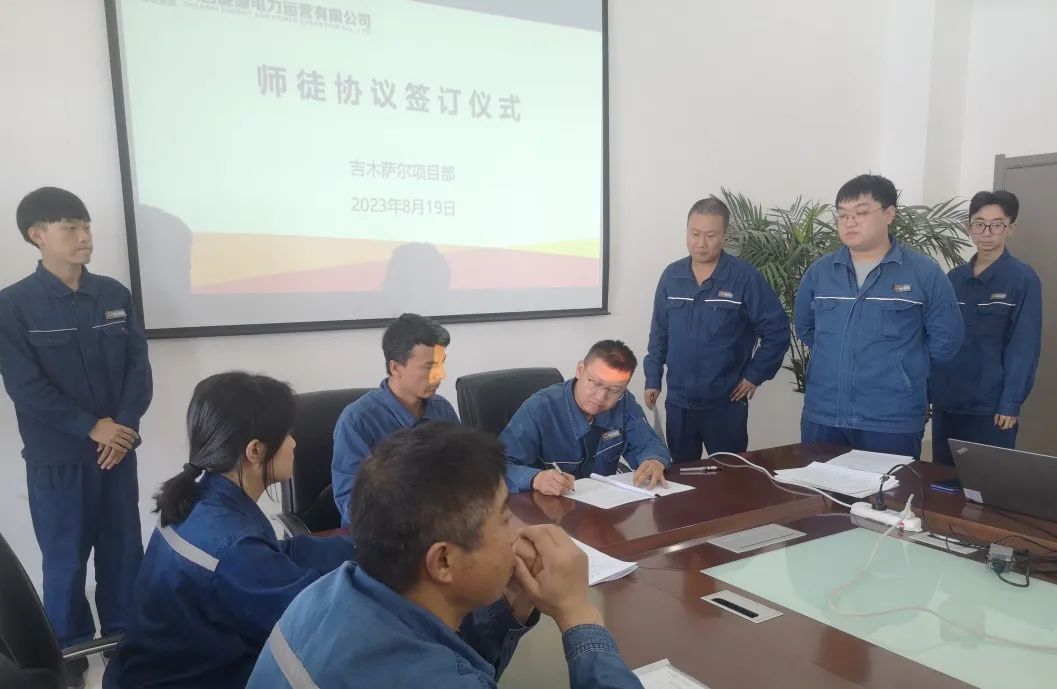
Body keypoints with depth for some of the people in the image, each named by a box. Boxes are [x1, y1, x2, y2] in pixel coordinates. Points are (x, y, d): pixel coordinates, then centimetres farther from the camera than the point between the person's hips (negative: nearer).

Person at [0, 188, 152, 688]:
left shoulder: (115, 295, 2)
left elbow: (139, 367, 2)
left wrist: (123, 426, -10)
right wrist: (92, 427, -14)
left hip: (117, 447, 3)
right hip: (56, 457, -2)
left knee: (123, 547, 11)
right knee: (65, 555, 9)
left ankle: (128, 636, 28)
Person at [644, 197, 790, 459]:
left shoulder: (745, 277, -9)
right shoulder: (671, 275, 2)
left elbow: (777, 330, -5)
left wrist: (755, 375, -7)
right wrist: (653, 378, 7)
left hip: (726, 402, -3)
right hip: (678, 402, 3)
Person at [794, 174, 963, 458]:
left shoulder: (924, 272, -3)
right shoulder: (819, 271, 6)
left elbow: (946, 338, 0)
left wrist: (901, 366, 5)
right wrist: (835, 356, 12)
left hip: (893, 422, -3)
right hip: (821, 417, 3)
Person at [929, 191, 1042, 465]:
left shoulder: (1023, 279, -5)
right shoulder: (953, 278, 8)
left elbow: (1024, 347, -9)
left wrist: (1011, 404, -13)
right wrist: (926, 391, 5)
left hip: (990, 406, -4)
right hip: (945, 402, 5)